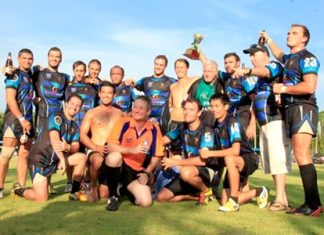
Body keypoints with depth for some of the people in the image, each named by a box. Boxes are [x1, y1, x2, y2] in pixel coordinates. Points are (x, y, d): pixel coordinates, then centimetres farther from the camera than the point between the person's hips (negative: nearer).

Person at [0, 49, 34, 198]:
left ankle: (21, 188, 11)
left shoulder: (31, 76, 16)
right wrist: (21, 119, -18)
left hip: (28, 120, 8)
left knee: (25, 155, 7)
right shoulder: (14, 75, -6)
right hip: (14, 119, -8)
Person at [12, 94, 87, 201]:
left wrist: (68, 147, -25)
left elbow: (76, 147, -2)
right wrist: (62, 159, -27)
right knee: (42, 198, -16)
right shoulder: (56, 116, -11)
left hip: (55, 159, 7)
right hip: (39, 158, -7)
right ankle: (18, 189, 14)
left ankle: (75, 192, -2)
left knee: (82, 157, -10)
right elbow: (54, 139, -22)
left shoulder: (75, 127, 10)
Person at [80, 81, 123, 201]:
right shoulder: (91, 113, 7)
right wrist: (95, 147, -18)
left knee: (103, 195, -4)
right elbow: (82, 135, -2)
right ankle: (93, 186, -11)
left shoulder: (119, 113, 12)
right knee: (98, 160, -40)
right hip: (95, 151, -1)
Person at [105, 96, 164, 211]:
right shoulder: (123, 123, -11)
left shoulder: (154, 130, -4)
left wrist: (147, 173, -9)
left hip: (137, 171, 2)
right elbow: (110, 147, -20)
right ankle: (113, 196, -14)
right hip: (119, 166, -2)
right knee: (114, 156, -37)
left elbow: (155, 156, 2)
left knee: (146, 202, -16)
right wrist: (132, 150, -30)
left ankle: (127, 189, 21)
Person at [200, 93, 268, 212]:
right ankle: (258, 192, 25)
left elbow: (235, 151, -29)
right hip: (234, 166, 8)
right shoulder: (216, 124, 3)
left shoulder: (232, 121, -20)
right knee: (225, 202, 0)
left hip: (249, 159, -7)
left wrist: (210, 153, -26)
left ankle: (234, 201, -24)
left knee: (229, 159, -41)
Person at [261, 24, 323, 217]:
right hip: (291, 109, 9)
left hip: (304, 109, -9)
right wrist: (268, 39, 48)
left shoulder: (307, 58, -5)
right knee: (303, 157, 4)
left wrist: (283, 89, -10)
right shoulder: (289, 58, 21)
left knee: (301, 155, -17)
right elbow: (278, 55, 47)